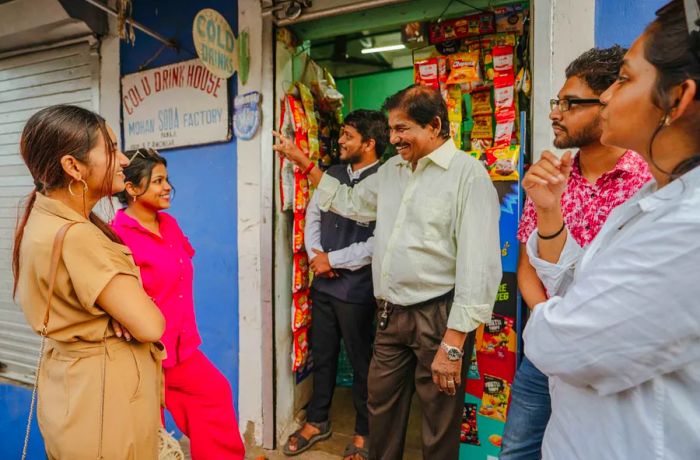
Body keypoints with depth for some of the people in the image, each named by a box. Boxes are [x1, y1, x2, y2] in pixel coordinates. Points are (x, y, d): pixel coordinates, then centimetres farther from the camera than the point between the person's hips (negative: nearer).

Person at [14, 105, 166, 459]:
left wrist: (123, 301, -10)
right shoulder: (75, 237, -28)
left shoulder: (46, 219, 3)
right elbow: (150, 326, -26)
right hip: (102, 394, -9)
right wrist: (137, 303, -4)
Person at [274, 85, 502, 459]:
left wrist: (453, 344, -21)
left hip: (437, 316, -6)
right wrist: (302, 161, 21)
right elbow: (350, 202, 26)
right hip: (391, 315, 7)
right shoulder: (391, 169, 11)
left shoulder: (467, 173, -14)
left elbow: (479, 264, -19)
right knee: (381, 407, 20)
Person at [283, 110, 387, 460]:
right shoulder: (332, 174, 9)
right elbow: (312, 216, 13)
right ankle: (317, 421, 37)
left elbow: (378, 243, -20)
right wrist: (315, 256, -4)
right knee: (322, 355, 18)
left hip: (356, 287, -6)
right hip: (322, 283, 6)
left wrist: (333, 259, -14)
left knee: (361, 361, 10)